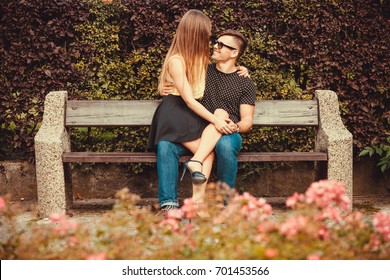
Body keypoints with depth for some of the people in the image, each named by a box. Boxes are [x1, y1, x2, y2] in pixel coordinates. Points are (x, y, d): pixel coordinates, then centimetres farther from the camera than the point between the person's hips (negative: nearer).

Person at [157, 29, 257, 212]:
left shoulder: (245, 83, 9)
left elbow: (247, 121, 4)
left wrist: (236, 127, -20)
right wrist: (166, 91, 5)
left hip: (228, 134, -3)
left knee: (225, 145, -40)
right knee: (165, 144, -27)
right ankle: (169, 204, -29)